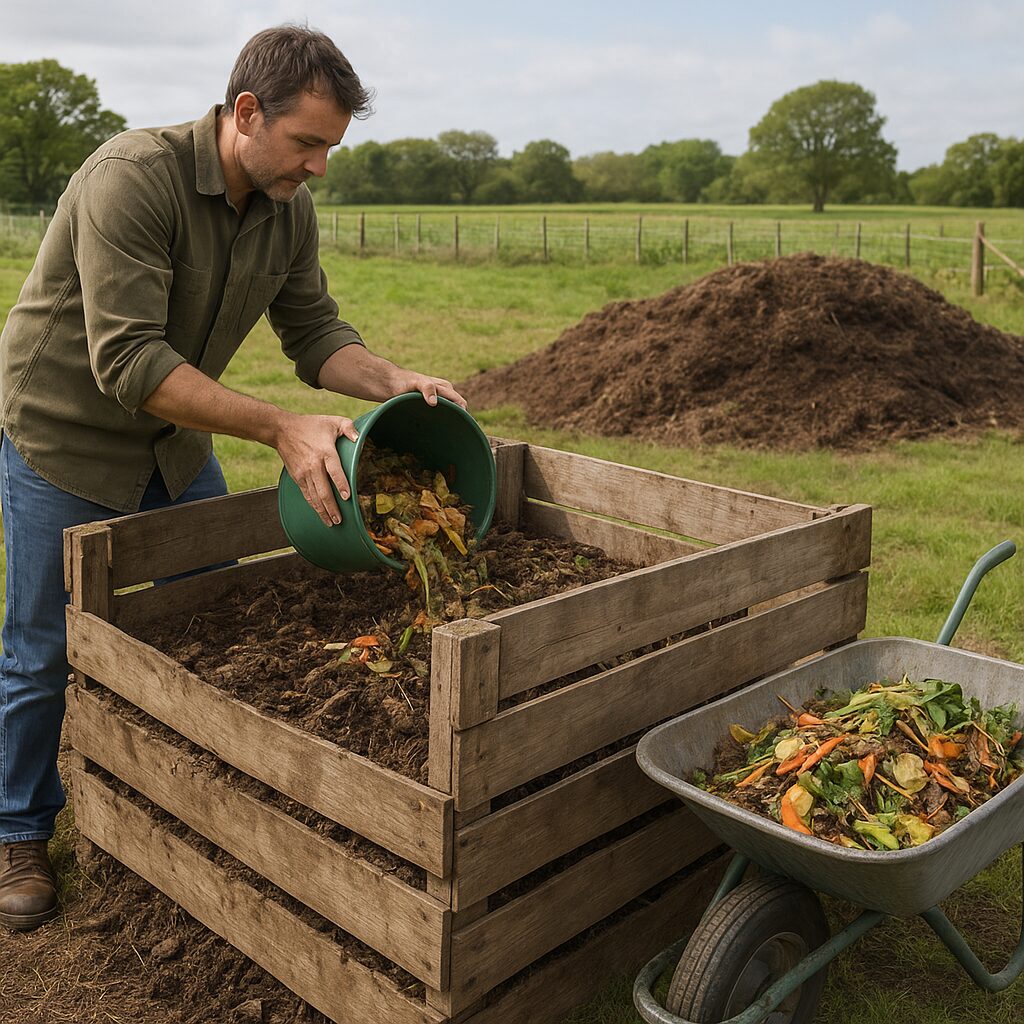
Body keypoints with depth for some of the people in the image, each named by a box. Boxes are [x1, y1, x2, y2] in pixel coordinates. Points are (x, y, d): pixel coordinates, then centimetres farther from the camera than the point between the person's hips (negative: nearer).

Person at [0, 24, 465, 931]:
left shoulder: (291, 210, -8)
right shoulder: (134, 177, -30)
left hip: (175, 439, 6)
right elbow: (128, 360, -36)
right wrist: (282, 429, -41)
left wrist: (395, 383, -24)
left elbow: (316, 329, -3)